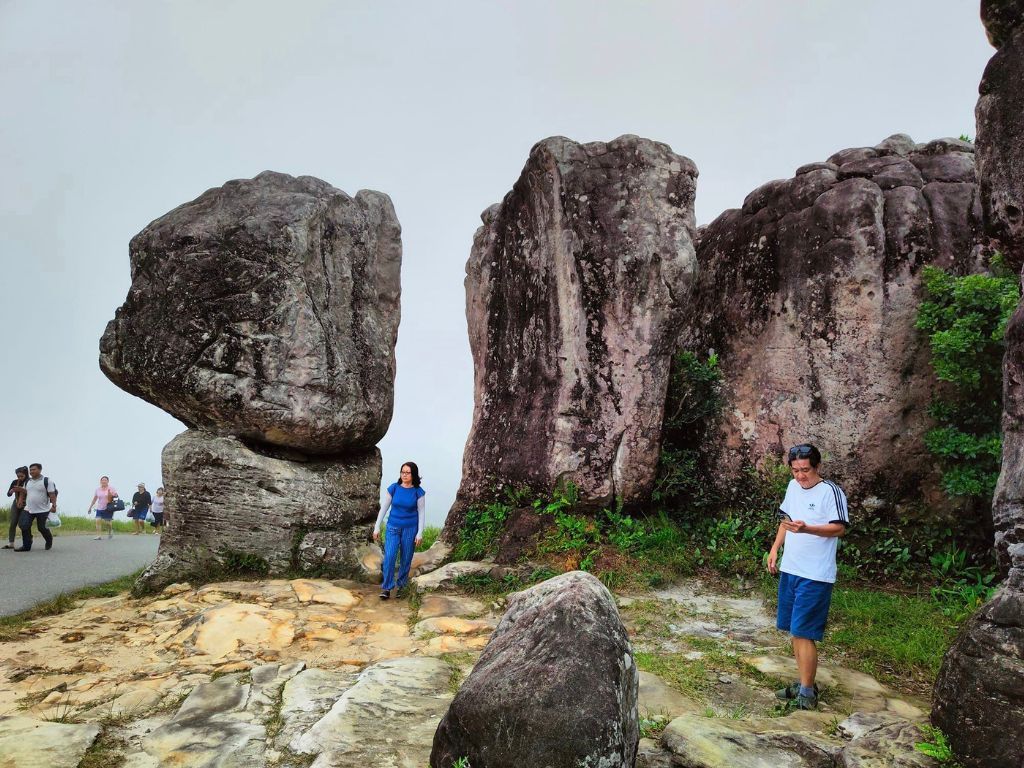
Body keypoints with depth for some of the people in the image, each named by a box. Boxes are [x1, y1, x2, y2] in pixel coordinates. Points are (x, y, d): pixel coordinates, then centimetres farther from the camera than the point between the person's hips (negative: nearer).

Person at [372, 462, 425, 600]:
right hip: (393, 527, 0)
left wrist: (420, 533, -6)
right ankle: (386, 588, -5)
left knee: (406, 559, 5)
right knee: (389, 556, -13)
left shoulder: (418, 492, -7)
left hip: (410, 529, 0)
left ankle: (401, 586, 23)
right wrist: (377, 527, 1)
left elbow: (421, 513, -2)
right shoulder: (393, 488, -5)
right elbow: (384, 508, 2)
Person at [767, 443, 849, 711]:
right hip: (789, 569, 8)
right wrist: (775, 548, 13)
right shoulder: (793, 486, 10)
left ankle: (807, 694, 0)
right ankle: (805, 684, 25)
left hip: (815, 576, -8)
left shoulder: (831, 491, -13)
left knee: (803, 633, -8)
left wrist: (805, 528, -31)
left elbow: (839, 528, -18)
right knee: (794, 631, 13)